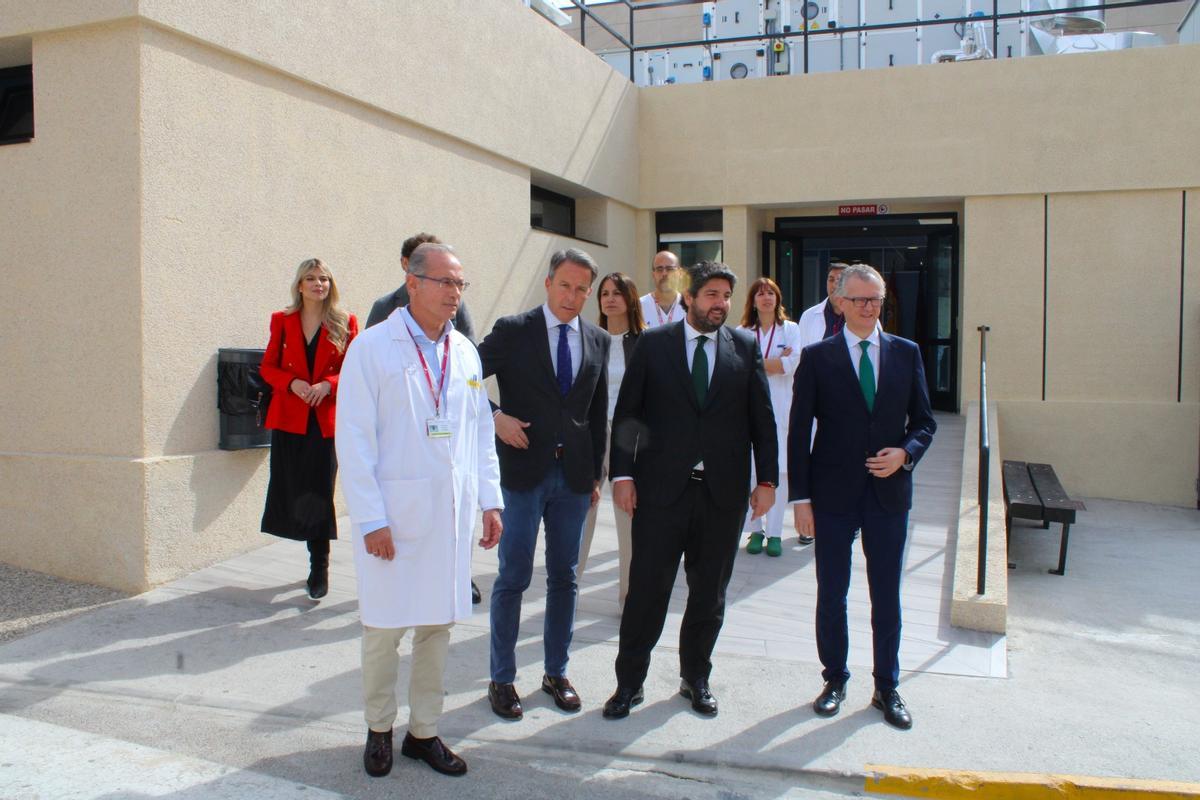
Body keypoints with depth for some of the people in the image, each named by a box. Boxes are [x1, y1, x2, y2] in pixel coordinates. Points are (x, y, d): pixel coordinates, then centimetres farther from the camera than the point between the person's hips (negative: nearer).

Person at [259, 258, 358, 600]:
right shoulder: (282, 321, 9)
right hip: (289, 418, 2)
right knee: (291, 490, 3)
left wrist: (326, 385, -15)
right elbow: (267, 367, 8)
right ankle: (318, 560, 22)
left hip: (327, 420, -2)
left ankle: (319, 570, 6)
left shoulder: (345, 324, 4)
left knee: (319, 492, -4)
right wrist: (292, 383, -11)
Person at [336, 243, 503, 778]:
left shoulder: (465, 353, 9)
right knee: (384, 625, 4)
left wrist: (490, 501, 10)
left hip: (452, 512, 5)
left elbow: (481, 432, 14)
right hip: (394, 512, -4)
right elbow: (354, 440, -9)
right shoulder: (372, 348, -6)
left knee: (438, 623, 10)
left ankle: (424, 733, 25)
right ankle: (378, 729, 26)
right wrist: (371, 519, -13)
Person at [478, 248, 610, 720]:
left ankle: (556, 672, 27)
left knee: (564, 577, 12)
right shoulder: (512, 330, -4)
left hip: (574, 475, 4)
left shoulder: (598, 341, 7)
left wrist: (596, 473, 11)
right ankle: (502, 679, 18)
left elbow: (598, 412, 12)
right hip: (523, 470, -4)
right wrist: (496, 417, -15)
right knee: (512, 578, 3)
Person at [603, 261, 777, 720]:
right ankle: (629, 682, 18)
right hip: (662, 488, -2)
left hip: (723, 491, 2)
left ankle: (696, 677, 30)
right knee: (647, 588, 2)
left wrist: (767, 480, 1)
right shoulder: (653, 343, 1)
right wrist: (622, 474, -6)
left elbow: (762, 418, 6)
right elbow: (626, 413, 1)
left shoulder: (745, 348, 6)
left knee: (709, 592, 13)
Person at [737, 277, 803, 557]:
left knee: (779, 469, -4)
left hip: (780, 407, -1)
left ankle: (775, 533, 3)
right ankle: (756, 529, 9)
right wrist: (776, 361, -6)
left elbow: (794, 363, -6)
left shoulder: (791, 329, 9)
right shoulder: (742, 333, 11)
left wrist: (757, 365, -3)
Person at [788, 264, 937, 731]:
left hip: (889, 492, 2)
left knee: (887, 596, 10)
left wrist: (905, 452, -12)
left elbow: (924, 420, 10)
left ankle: (887, 688, 25)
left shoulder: (906, 353, 5)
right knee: (831, 593, 9)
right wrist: (800, 496, -6)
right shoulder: (817, 356, -1)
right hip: (834, 493, -1)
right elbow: (799, 432, -2)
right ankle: (835, 679, 27)